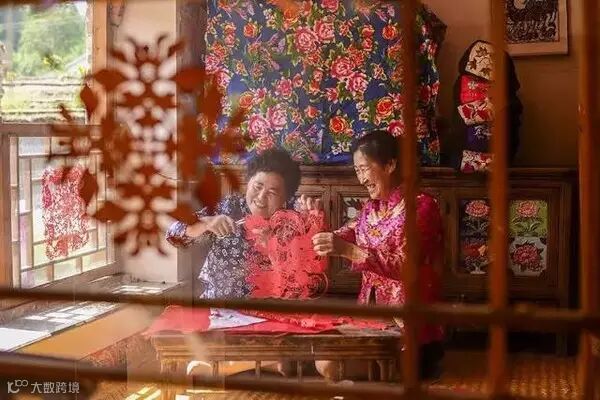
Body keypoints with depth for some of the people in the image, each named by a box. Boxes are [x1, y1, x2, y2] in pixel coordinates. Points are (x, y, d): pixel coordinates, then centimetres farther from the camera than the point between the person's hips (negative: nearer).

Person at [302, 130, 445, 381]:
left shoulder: (421, 206, -13)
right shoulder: (372, 207, 12)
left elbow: (404, 266, -23)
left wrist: (347, 250, -32)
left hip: (407, 320, -8)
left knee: (329, 365, -18)